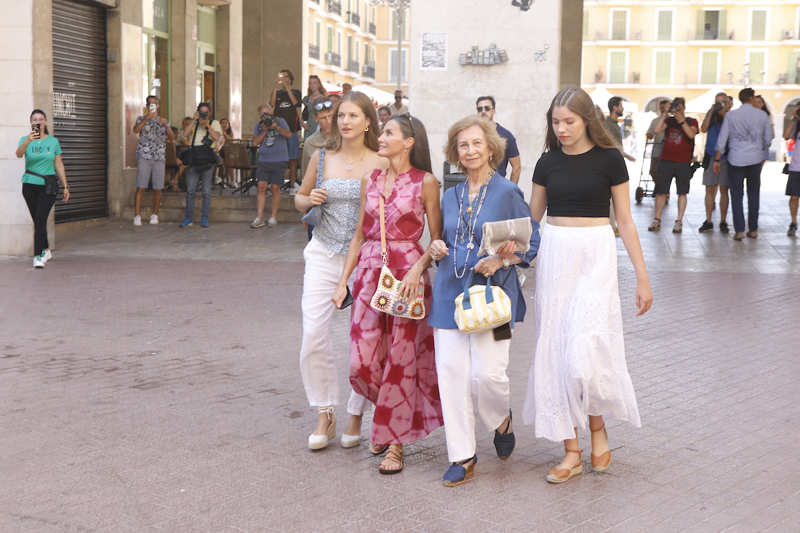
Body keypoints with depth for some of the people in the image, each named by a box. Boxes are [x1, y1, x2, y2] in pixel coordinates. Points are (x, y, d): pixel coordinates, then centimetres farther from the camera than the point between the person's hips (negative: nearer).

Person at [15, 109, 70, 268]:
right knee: (38, 220, 10)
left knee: (40, 219, -15)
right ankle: (46, 251, 28)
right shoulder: (25, 140, 1)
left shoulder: (53, 141, 4)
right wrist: (28, 140, -39)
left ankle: (39, 256, -19)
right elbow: (19, 153, -21)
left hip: (48, 186, -1)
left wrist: (65, 186, 6)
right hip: (30, 185, 1)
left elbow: (59, 165, 8)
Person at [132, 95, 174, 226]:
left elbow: (172, 138, 3)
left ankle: (154, 215, 12)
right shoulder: (142, 119, 9)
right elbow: (135, 130, -12)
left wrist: (166, 126, -13)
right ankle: (137, 216, -9)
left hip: (159, 158, 2)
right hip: (144, 157, -2)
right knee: (140, 187, -9)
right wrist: (146, 118, -24)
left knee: (158, 189, 0)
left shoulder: (164, 121, 16)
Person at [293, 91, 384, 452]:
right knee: (313, 335, -6)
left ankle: (356, 416, 20)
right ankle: (325, 415, 11)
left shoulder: (380, 165, -3)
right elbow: (299, 199, 18)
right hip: (324, 255, 2)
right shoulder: (321, 158, 6)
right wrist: (310, 200, -3)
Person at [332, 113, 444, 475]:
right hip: (370, 273, 5)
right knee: (362, 362, -1)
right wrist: (343, 280, 11)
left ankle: (394, 443, 12)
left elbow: (437, 238, -2)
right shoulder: (371, 181, 12)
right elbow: (360, 235, 15)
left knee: (400, 359, -1)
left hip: (407, 273, -4)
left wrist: (417, 270, -17)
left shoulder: (425, 182, -2)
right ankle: (393, 412, 29)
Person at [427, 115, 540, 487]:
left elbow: (532, 244, -1)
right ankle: (462, 456, 11)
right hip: (450, 293, 4)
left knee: (487, 373, -11)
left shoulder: (507, 192, -1)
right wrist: (437, 248, 3)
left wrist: (501, 261, -16)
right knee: (451, 373, -1)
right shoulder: (450, 196, 13)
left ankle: (502, 420, 25)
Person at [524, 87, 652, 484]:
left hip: (595, 255, -4)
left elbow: (624, 220, 0)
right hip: (554, 254, 4)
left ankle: (598, 426, 15)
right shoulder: (548, 161, 6)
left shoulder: (608, 159, -3)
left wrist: (642, 276, -1)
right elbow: (531, 217, 12)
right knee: (555, 351, 3)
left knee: (586, 349, -14)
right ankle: (571, 451, 11)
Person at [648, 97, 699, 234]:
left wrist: (682, 121, -19)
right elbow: (657, 130, -5)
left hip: (683, 162, -2)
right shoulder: (668, 120, 12)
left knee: (682, 193, -1)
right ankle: (657, 220, 10)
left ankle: (679, 221, 4)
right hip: (666, 160, 2)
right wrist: (665, 114, -6)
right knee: (661, 191, 2)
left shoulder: (691, 121, 7)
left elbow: (691, 134, -12)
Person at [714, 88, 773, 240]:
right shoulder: (762, 115, 0)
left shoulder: (731, 115, -3)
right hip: (755, 159, 1)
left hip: (736, 160, -1)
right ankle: (753, 229, 15)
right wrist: (763, 155, 23)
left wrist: (717, 159, 5)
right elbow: (768, 139, 7)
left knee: (737, 196, 3)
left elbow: (722, 140, -3)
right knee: (753, 195, 12)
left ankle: (739, 230, -4)